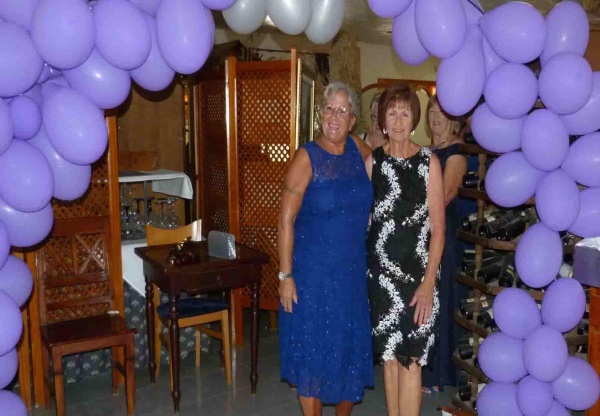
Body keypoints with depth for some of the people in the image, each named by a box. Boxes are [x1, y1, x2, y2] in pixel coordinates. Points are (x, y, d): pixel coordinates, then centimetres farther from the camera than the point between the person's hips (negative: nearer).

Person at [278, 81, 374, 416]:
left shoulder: (359, 150, 2)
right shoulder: (307, 157, -12)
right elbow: (286, 219, -14)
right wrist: (286, 275, -17)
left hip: (354, 270, 5)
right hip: (314, 272, -5)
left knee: (351, 346, 17)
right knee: (313, 349, 7)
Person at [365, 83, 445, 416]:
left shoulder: (429, 162, -3)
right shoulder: (373, 161, 4)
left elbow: (437, 227, -5)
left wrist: (429, 282, -11)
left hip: (418, 272, -2)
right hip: (381, 270, 3)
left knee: (409, 358, 1)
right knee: (389, 354, 12)